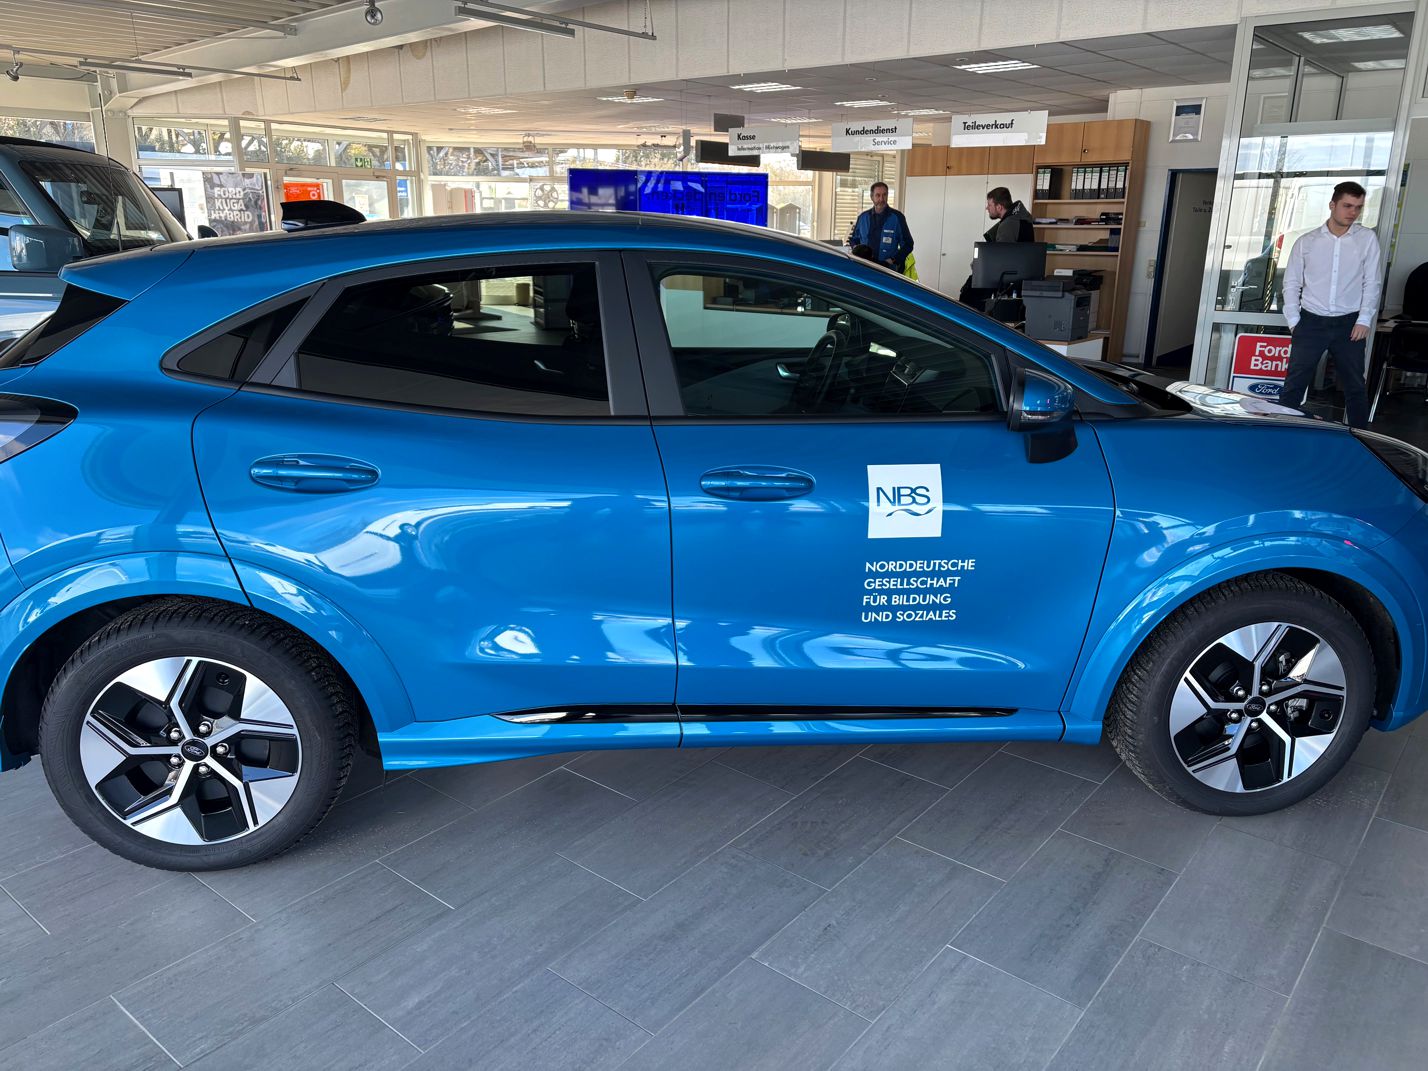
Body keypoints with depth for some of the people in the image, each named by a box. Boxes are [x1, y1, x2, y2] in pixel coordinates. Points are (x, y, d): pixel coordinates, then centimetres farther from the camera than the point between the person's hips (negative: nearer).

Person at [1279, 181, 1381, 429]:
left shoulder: (1367, 239, 3)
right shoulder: (1306, 242, 2)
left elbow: (1372, 283, 3)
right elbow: (1291, 283, 6)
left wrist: (1364, 320, -5)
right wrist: (1293, 320, -1)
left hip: (1349, 324, 1)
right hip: (1311, 322, 0)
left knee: (1354, 386, 7)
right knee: (1294, 383, -4)